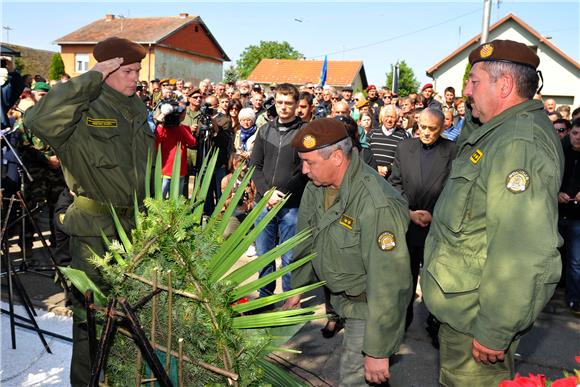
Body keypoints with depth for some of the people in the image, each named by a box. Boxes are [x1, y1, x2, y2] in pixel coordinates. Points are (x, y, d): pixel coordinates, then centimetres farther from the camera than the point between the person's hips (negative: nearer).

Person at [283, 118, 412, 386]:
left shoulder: (377, 205, -32)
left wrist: (378, 351, -24)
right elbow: (307, 240, 8)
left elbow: (388, 283, -30)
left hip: (370, 306, -6)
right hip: (337, 293, 7)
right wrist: (297, 287, 16)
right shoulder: (316, 185, -8)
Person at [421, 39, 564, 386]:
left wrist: (494, 332, -24)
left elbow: (521, 254, -29)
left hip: (477, 314, -10)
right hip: (465, 302, 10)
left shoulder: (519, 144, -24)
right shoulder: (501, 134, 11)